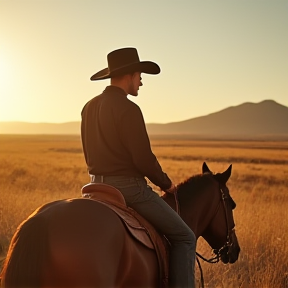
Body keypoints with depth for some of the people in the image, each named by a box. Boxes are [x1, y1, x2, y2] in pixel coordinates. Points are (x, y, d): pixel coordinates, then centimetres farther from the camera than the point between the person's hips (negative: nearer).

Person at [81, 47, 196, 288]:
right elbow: (144, 159, -18)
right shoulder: (128, 109, -16)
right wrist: (166, 183, -2)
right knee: (184, 237, 0)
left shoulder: (89, 107, 9)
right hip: (129, 186, -9)